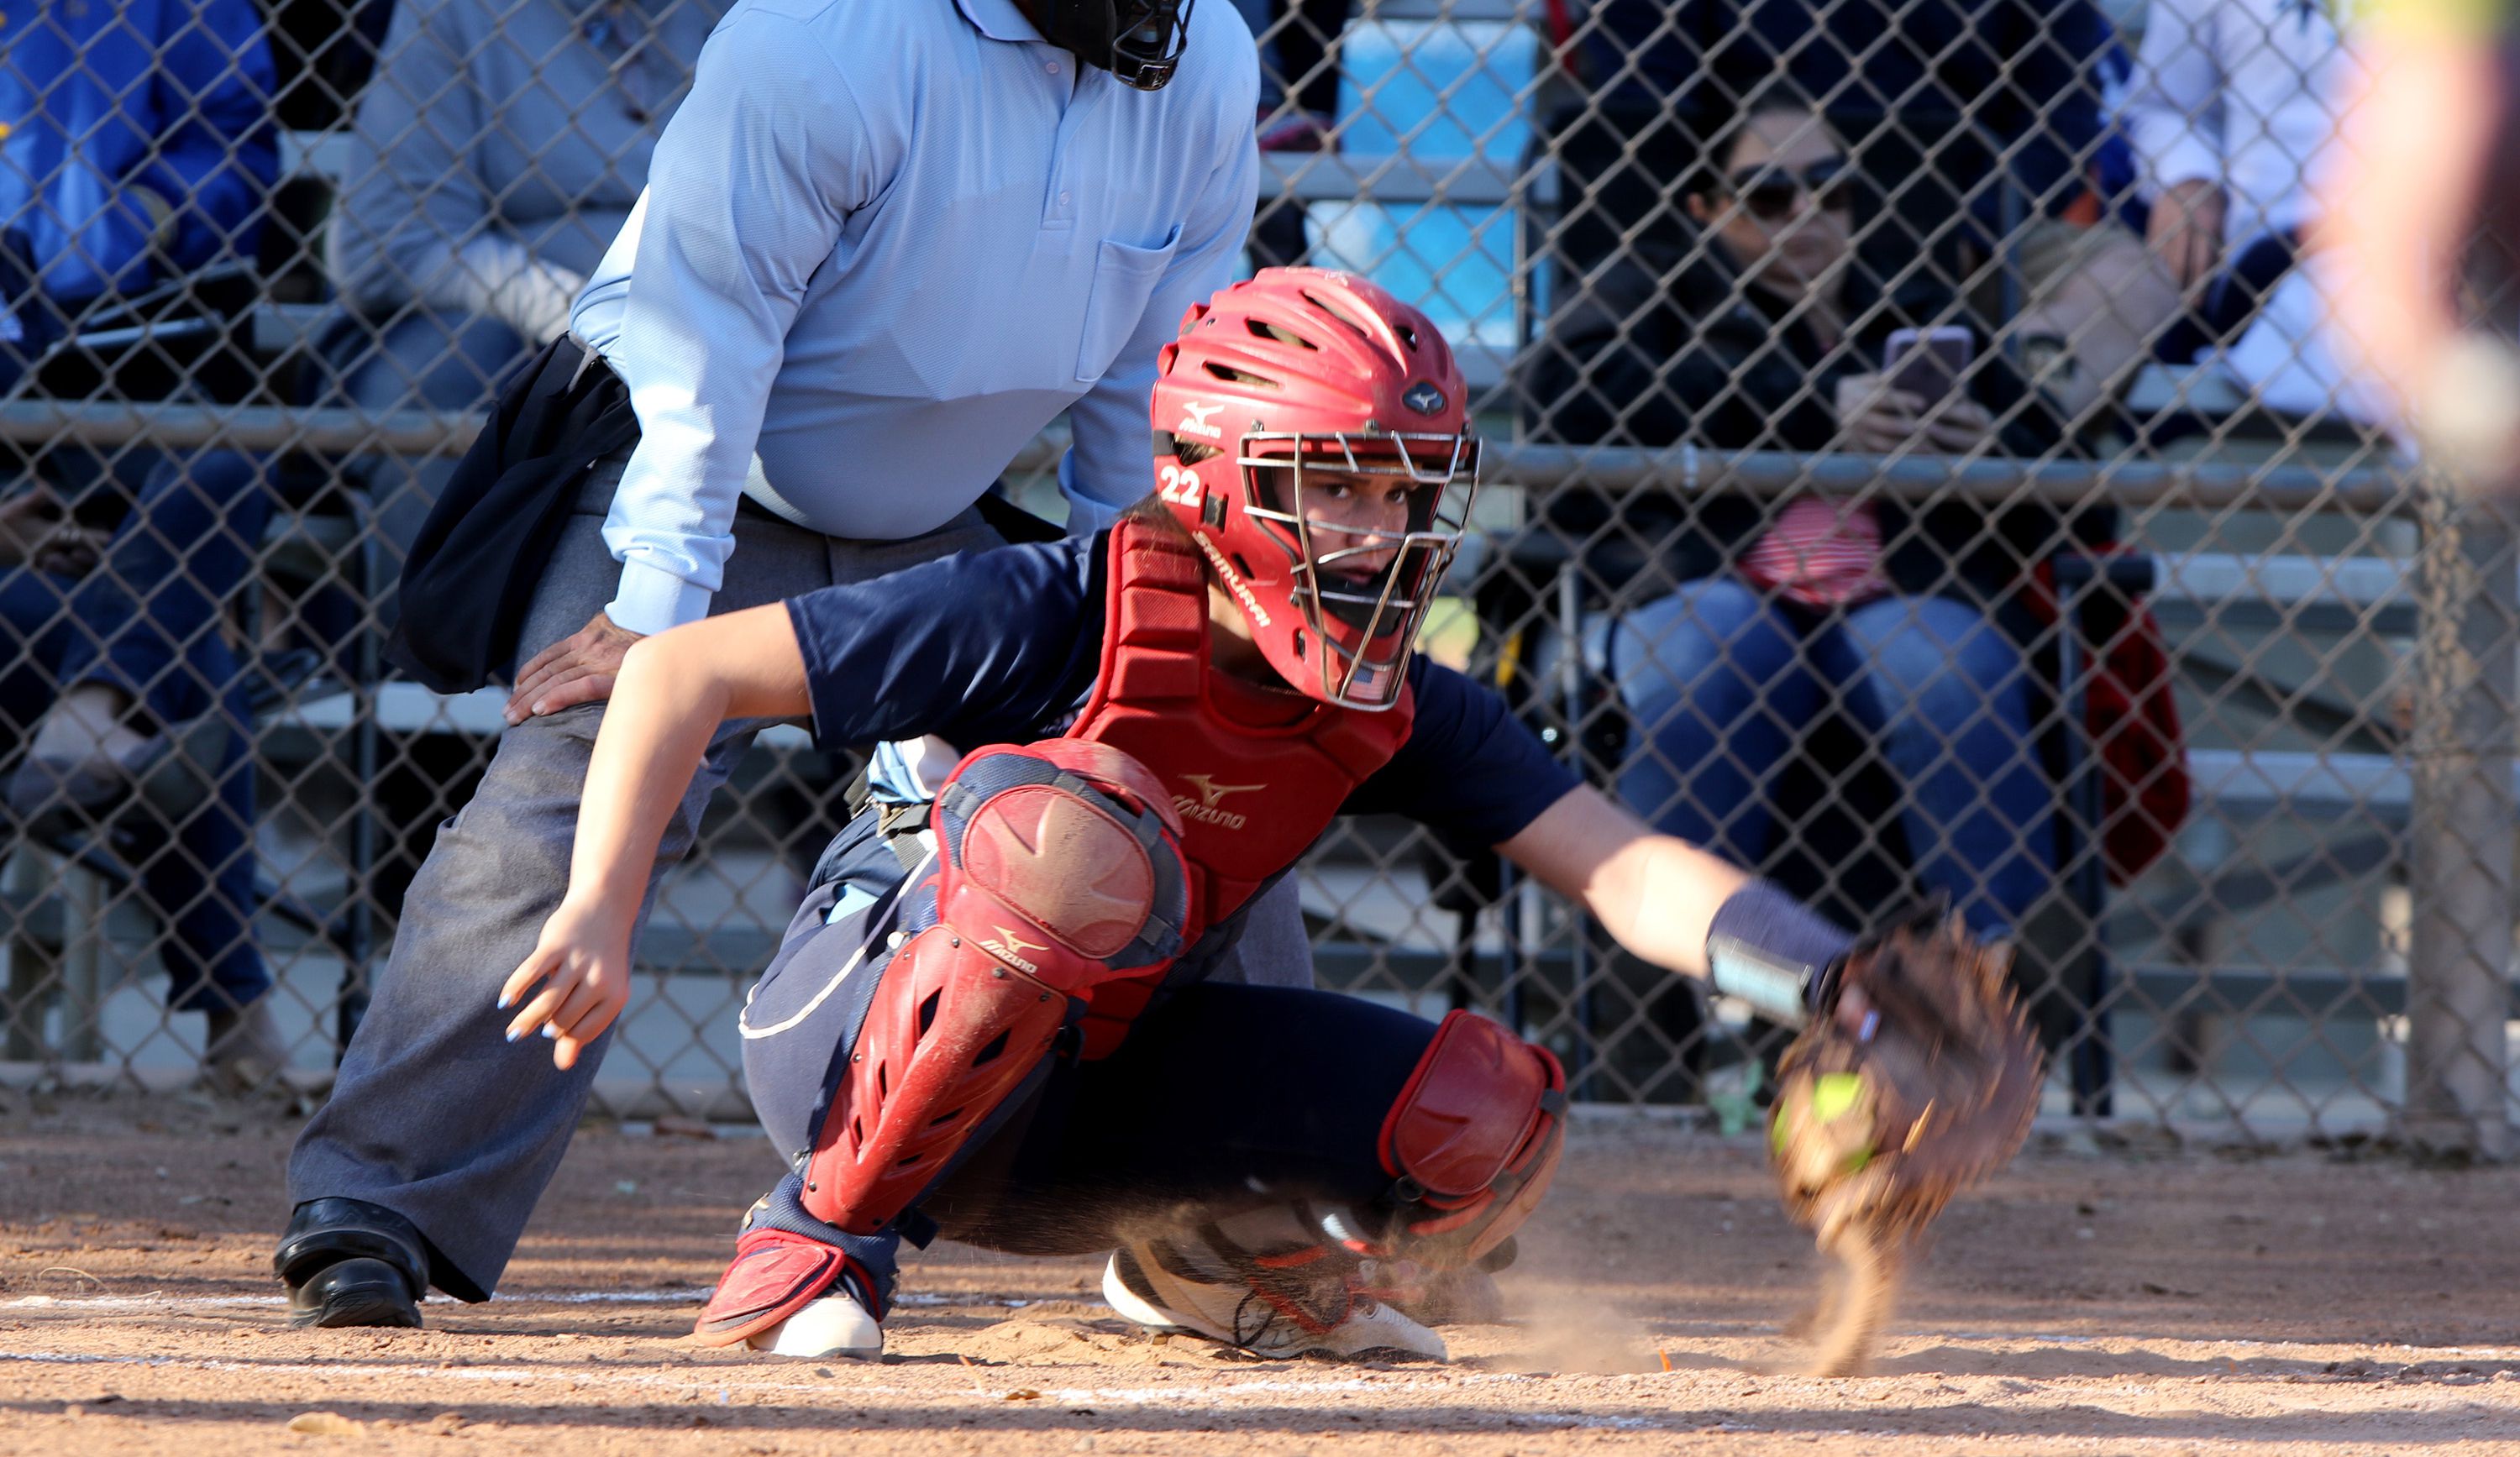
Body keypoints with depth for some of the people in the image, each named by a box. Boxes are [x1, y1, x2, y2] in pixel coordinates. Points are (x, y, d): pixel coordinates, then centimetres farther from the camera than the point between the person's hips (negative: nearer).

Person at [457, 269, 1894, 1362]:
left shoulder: (1400, 714, -3)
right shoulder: (1063, 612, -21)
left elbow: (1621, 867, -10)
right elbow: (686, 672, -19)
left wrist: (1820, 980, -28)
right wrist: (601, 914, -26)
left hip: (1061, 1113, 6)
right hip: (857, 1032, -6)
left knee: (1491, 1111, -12)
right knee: (1080, 833, -37)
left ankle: (1197, 1265, 17)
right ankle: (828, 1233, -21)